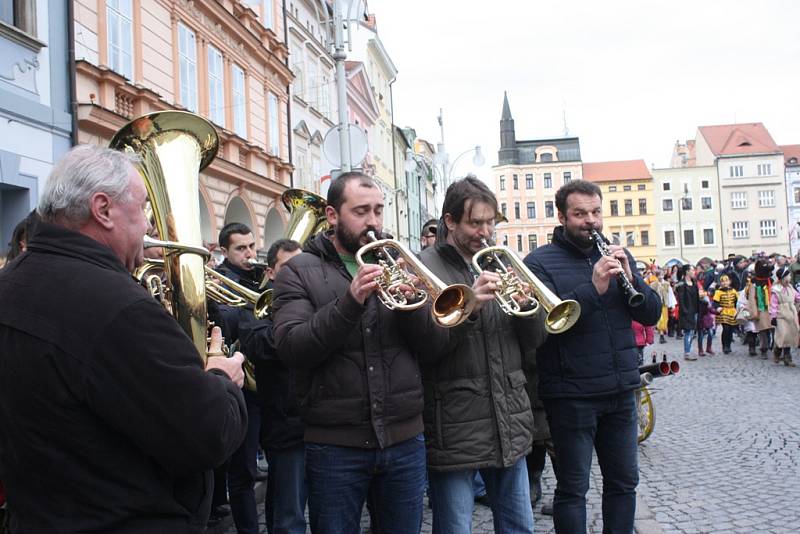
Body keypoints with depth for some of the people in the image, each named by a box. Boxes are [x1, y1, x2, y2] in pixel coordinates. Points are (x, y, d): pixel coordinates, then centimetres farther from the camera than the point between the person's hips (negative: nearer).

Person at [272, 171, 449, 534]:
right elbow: (291, 349, -14)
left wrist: (411, 303, -15)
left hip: (405, 439, 3)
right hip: (334, 445, -3)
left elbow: (434, 346, 4)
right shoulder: (299, 272, 0)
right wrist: (349, 301, -25)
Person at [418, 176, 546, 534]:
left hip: (510, 428, 6)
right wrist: (468, 305, -27)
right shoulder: (426, 267, -7)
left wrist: (527, 306, -9)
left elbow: (534, 342, 11)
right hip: (455, 433, -6)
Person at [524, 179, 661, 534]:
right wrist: (593, 288, -28)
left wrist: (630, 279, -13)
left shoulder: (618, 256, 11)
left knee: (624, 482, 16)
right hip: (571, 396, -5)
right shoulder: (540, 262, -7)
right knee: (573, 489, 6)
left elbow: (652, 314, 5)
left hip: (621, 392, 5)